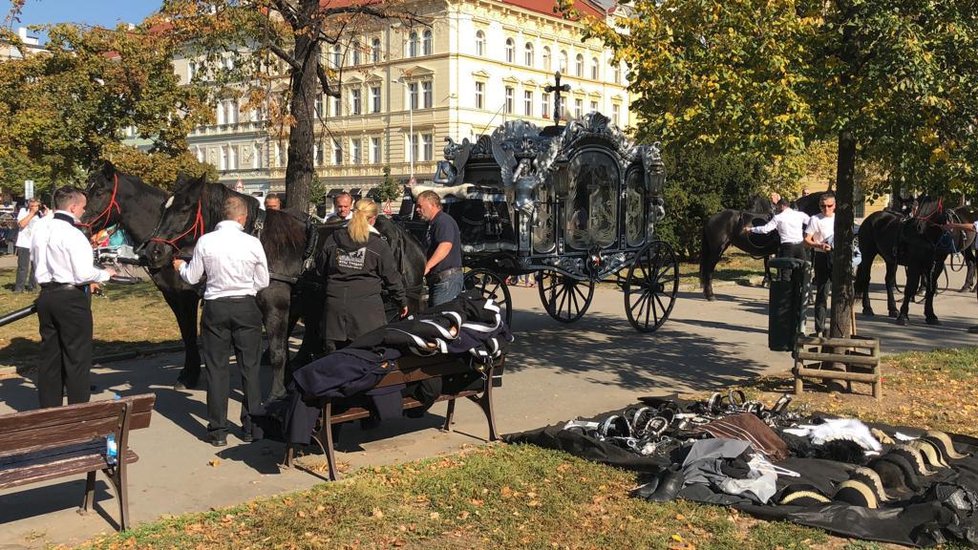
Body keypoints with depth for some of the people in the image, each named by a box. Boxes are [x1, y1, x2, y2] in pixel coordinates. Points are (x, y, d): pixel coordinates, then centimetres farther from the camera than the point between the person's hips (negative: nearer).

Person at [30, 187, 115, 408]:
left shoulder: (40, 229, 7)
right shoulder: (73, 234, -18)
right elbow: (84, 273, -22)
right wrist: (106, 273, -2)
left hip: (46, 295, 8)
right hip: (71, 299, -8)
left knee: (49, 354, 14)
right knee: (78, 356, 2)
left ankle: (49, 408, 22)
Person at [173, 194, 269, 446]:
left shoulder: (205, 242, -7)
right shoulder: (253, 243, -7)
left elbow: (192, 277, 3)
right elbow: (263, 282, 1)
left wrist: (181, 266, 24)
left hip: (215, 308, 0)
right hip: (246, 307, 0)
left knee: (216, 368, 8)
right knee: (250, 367, 11)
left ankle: (217, 430, 11)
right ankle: (251, 427, 17)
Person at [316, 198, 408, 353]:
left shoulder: (332, 240, 4)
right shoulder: (379, 245, -4)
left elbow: (321, 267, 14)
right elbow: (391, 277, 1)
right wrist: (402, 301, 13)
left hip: (335, 304, 3)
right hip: (366, 305, -3)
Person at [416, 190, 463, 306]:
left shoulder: (444, 221, -13)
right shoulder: (433, 224, 22)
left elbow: (446, 245, -31)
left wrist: (427, 266, -38)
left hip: (448, 279, -11)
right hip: (437, 279, 11)